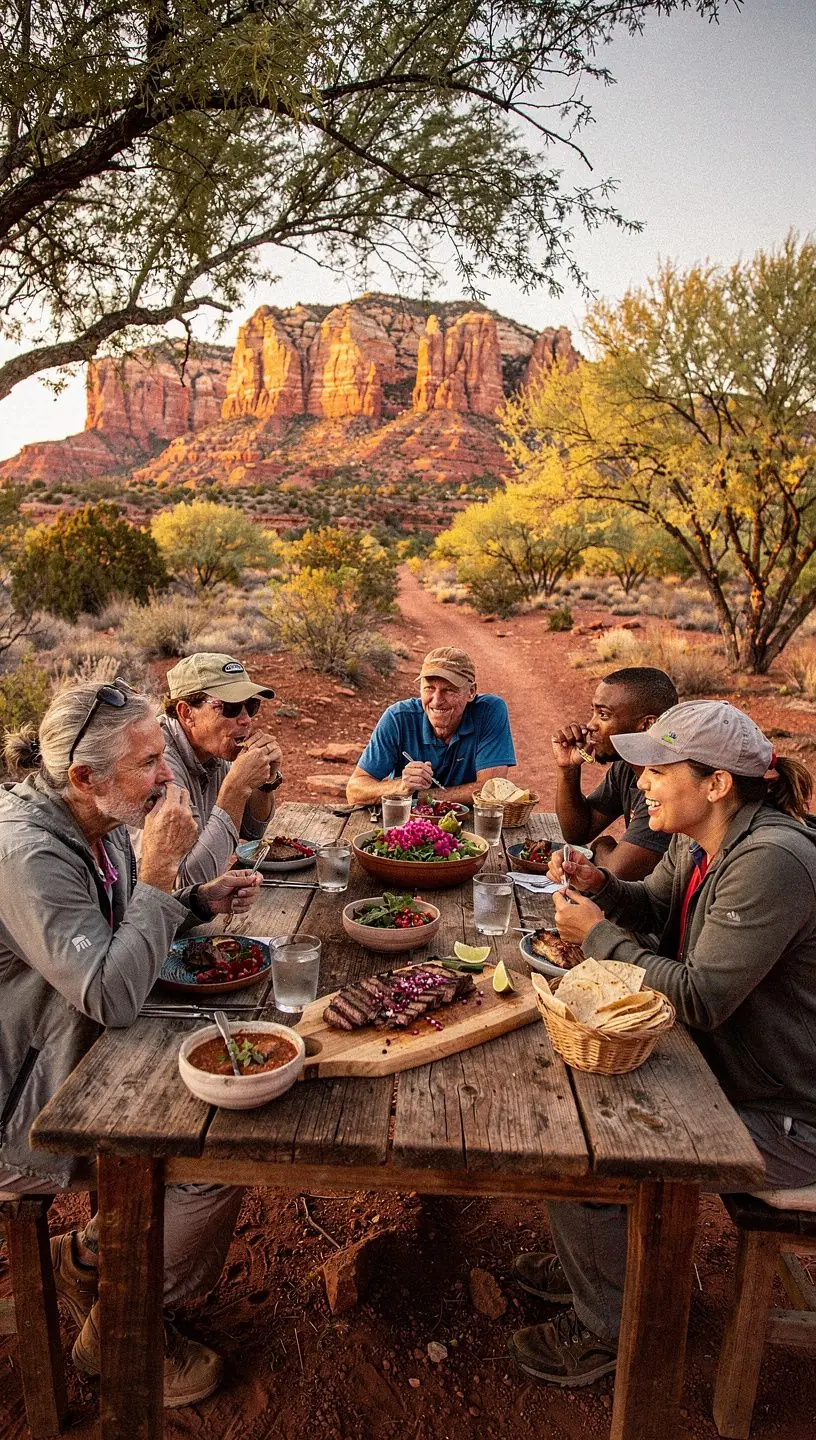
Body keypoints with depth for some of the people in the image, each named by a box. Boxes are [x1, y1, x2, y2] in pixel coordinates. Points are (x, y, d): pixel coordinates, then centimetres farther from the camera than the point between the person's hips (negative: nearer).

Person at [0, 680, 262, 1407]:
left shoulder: (101, 824, -2)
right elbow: (112, 995, -31)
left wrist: (201, 901, -4)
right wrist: (160, 865, -32)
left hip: (81, 1056, 9)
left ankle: (91, 1254, 24)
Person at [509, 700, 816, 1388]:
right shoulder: (698, 841, -2)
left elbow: (700, 998, -31)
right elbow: (653, 907, 15)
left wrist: (599, 934, -20)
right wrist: (599, 886, -7)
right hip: (723, 1070, 9)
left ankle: (606, 1329, 16)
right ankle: (590, 1263, 34)